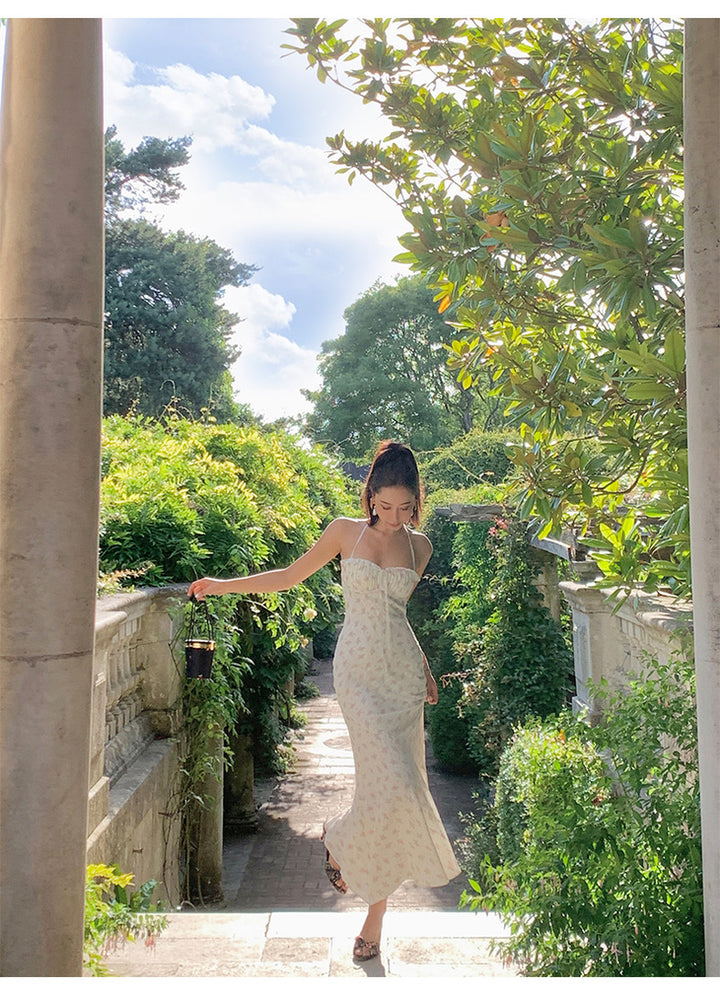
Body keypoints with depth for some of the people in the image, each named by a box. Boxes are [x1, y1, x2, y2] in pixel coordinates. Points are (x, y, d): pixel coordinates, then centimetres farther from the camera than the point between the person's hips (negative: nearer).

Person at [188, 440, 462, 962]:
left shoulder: (420, 546, 8)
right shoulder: (346, 532, 1)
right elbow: (291, 575, 11)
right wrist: (224, 585, 11)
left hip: (403, 670, 3)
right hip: (359, 669, -3)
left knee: (399, 781, 1)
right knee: (391, 782, -14)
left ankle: (375, 911, 15)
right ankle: (340, 837, 19)